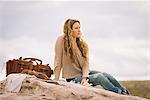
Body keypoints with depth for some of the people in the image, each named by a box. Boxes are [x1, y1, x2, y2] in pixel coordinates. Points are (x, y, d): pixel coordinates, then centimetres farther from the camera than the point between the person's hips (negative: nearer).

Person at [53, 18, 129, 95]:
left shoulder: (82, 44, 4)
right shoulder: (62, 40, -12)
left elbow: (86, 63, -5)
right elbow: (58, 61, -13)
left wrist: (85, 77, -22)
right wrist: (56, 80, -14)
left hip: (84, 73, 6)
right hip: (73, 78, -6)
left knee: (106, 75, -15)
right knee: (99, 77, -25)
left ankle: (125, 92, -16)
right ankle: (121, 94, -22)